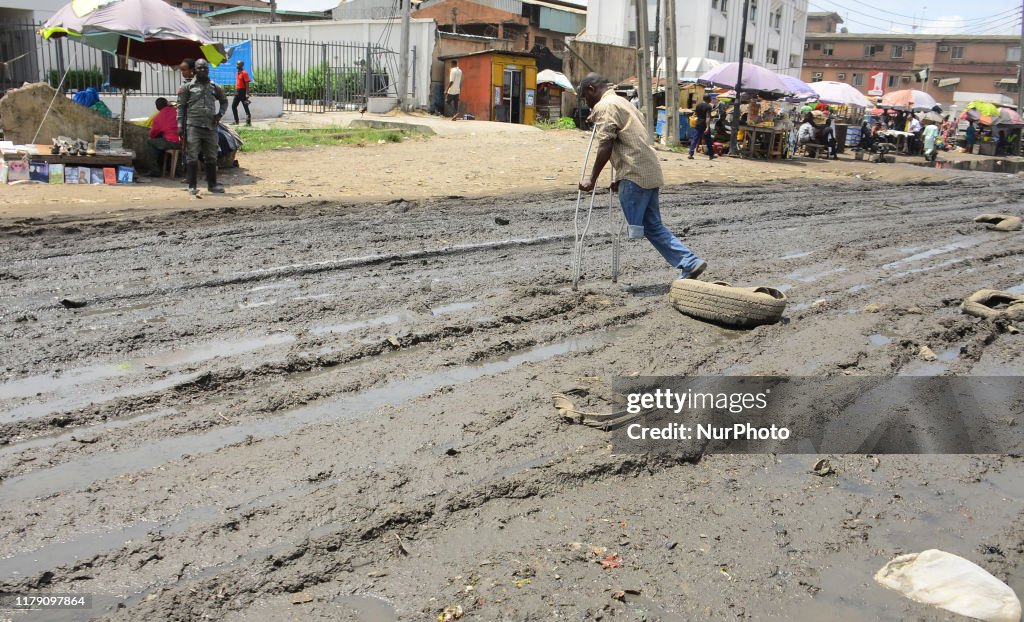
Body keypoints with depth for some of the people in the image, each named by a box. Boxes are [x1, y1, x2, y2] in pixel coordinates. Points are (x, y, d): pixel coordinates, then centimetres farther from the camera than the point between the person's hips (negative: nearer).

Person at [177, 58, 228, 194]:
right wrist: (180, 125, -7)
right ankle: (192, 186, -1)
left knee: (211, 157, 10)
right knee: (192, 157, -5)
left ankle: (212, 184, 20)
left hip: (210, 127, 4)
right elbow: (181, 106, 1)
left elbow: (224, 101, 26)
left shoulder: (215, 87, 12)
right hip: (193, 126, -3)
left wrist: (220, 113, 8)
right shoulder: (188, 87, 3)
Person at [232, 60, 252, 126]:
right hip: (237, 91, 9)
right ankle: (236, 121, 14)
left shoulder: (244, 73, -12)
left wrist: (247, 94, -21)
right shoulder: (237, 73, 13)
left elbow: (247, 84, -16)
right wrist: (235, 91, 18)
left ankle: (248, 122, 3)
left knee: (245, 107, -3)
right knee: (233, 106, 7)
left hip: (242, 91, -9)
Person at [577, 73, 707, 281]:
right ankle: (690, 262, 8)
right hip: (650, 172, 10)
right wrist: (620, 178, 30)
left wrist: (592, 179, -10)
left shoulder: (604, 106, -5)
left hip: (635, 175, -9)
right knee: (653, 226, 14)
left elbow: (605, 146, -14)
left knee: (634, 231, -5)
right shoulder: (622, 102, 26)